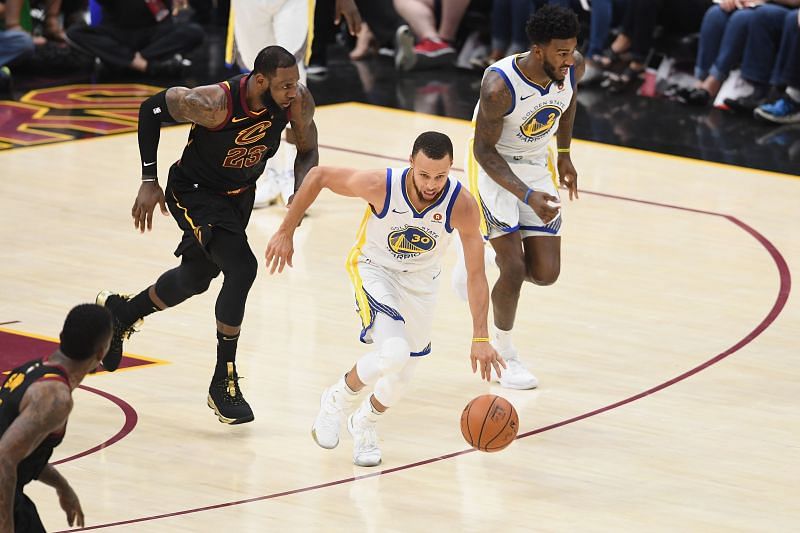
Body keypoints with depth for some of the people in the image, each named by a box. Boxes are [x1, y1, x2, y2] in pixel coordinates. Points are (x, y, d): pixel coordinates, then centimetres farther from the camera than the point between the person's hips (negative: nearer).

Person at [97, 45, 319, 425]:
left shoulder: (298, 101, -22)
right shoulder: (214, 103, -35)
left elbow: (308, 151, -3)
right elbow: (152, 108, -19)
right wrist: (149, 181, -17)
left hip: (239, 194, 7)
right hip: (195, 193, -6)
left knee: (195, 278, 23)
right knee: (242, 268, -25)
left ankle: (120, 313, 52)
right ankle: (223, 383, -12)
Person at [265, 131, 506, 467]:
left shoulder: (462, 206, -30)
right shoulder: (381, 185, -33)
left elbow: (476, 274, -22)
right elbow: (319, 176, -18)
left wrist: (480, 338, -28)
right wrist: (286, 233, -13)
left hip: (420, 280, 3)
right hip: (374, 269, -3)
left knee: (402, 376, 12)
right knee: (394, 352, -27)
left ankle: (364, 425, 45)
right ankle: (337, 401, 3)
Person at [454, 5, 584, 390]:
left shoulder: (573, 68, -18)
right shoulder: (499, 86, -34)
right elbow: (484, 149, -24)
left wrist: (564, 154, 13)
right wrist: (528, 196, -34)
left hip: (538, 166, 5)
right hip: (494, 167, -5)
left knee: (546, 273, 0)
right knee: (514, 269, -12)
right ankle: (502, 351, 14)